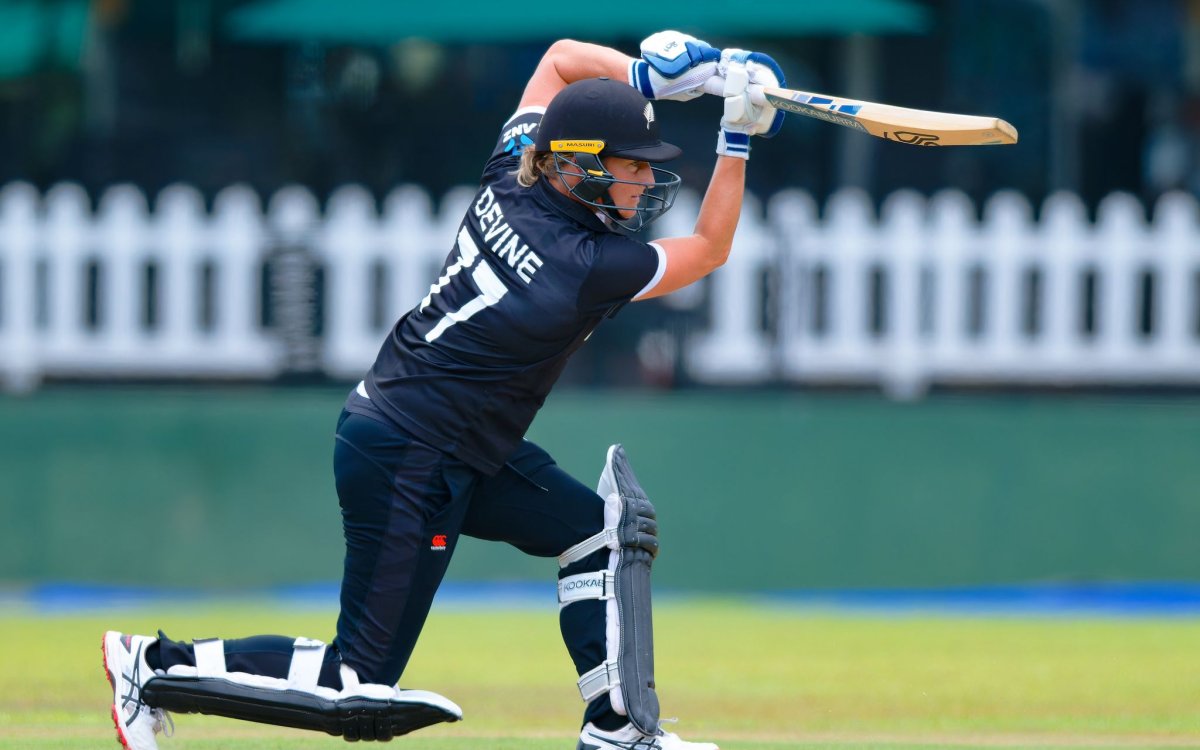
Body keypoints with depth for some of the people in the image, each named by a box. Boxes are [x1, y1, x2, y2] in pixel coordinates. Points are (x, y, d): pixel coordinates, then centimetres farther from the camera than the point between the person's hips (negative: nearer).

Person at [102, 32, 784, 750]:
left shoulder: (511, 178, -4)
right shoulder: (592, 266, -24)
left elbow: (562, 56, 13)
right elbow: (711, 249, -6)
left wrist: (651, 78, 1)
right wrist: (737, 139, -6)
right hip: (407, 467, -10)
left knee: (607, 529, 13)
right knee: (357, 690, -3)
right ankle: (158, 668, 3)